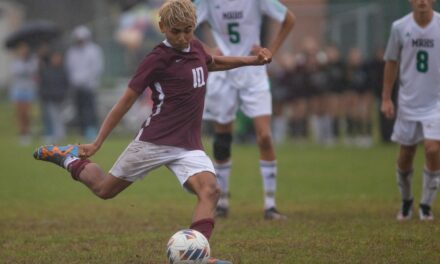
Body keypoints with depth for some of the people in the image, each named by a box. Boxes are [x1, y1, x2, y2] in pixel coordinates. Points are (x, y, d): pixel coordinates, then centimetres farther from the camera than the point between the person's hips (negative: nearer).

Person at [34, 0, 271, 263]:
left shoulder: (195, 47, 8)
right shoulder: (157, 60, -12)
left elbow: (213, 63, 34)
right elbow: (127, 100, -8)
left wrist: (252, 60, 25)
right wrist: (97, 143, -8)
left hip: (189, 146, 5)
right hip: (154, 142, -5)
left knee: (210, 190, -23)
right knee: (104, 189, 9)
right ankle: (70, 158, 38)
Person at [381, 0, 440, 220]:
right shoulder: (400, 27, -2)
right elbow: (391, 62, 6)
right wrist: (386, 98, 3)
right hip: (408, 101, 2)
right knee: (405, 155, 8)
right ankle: (406, 201, 31)